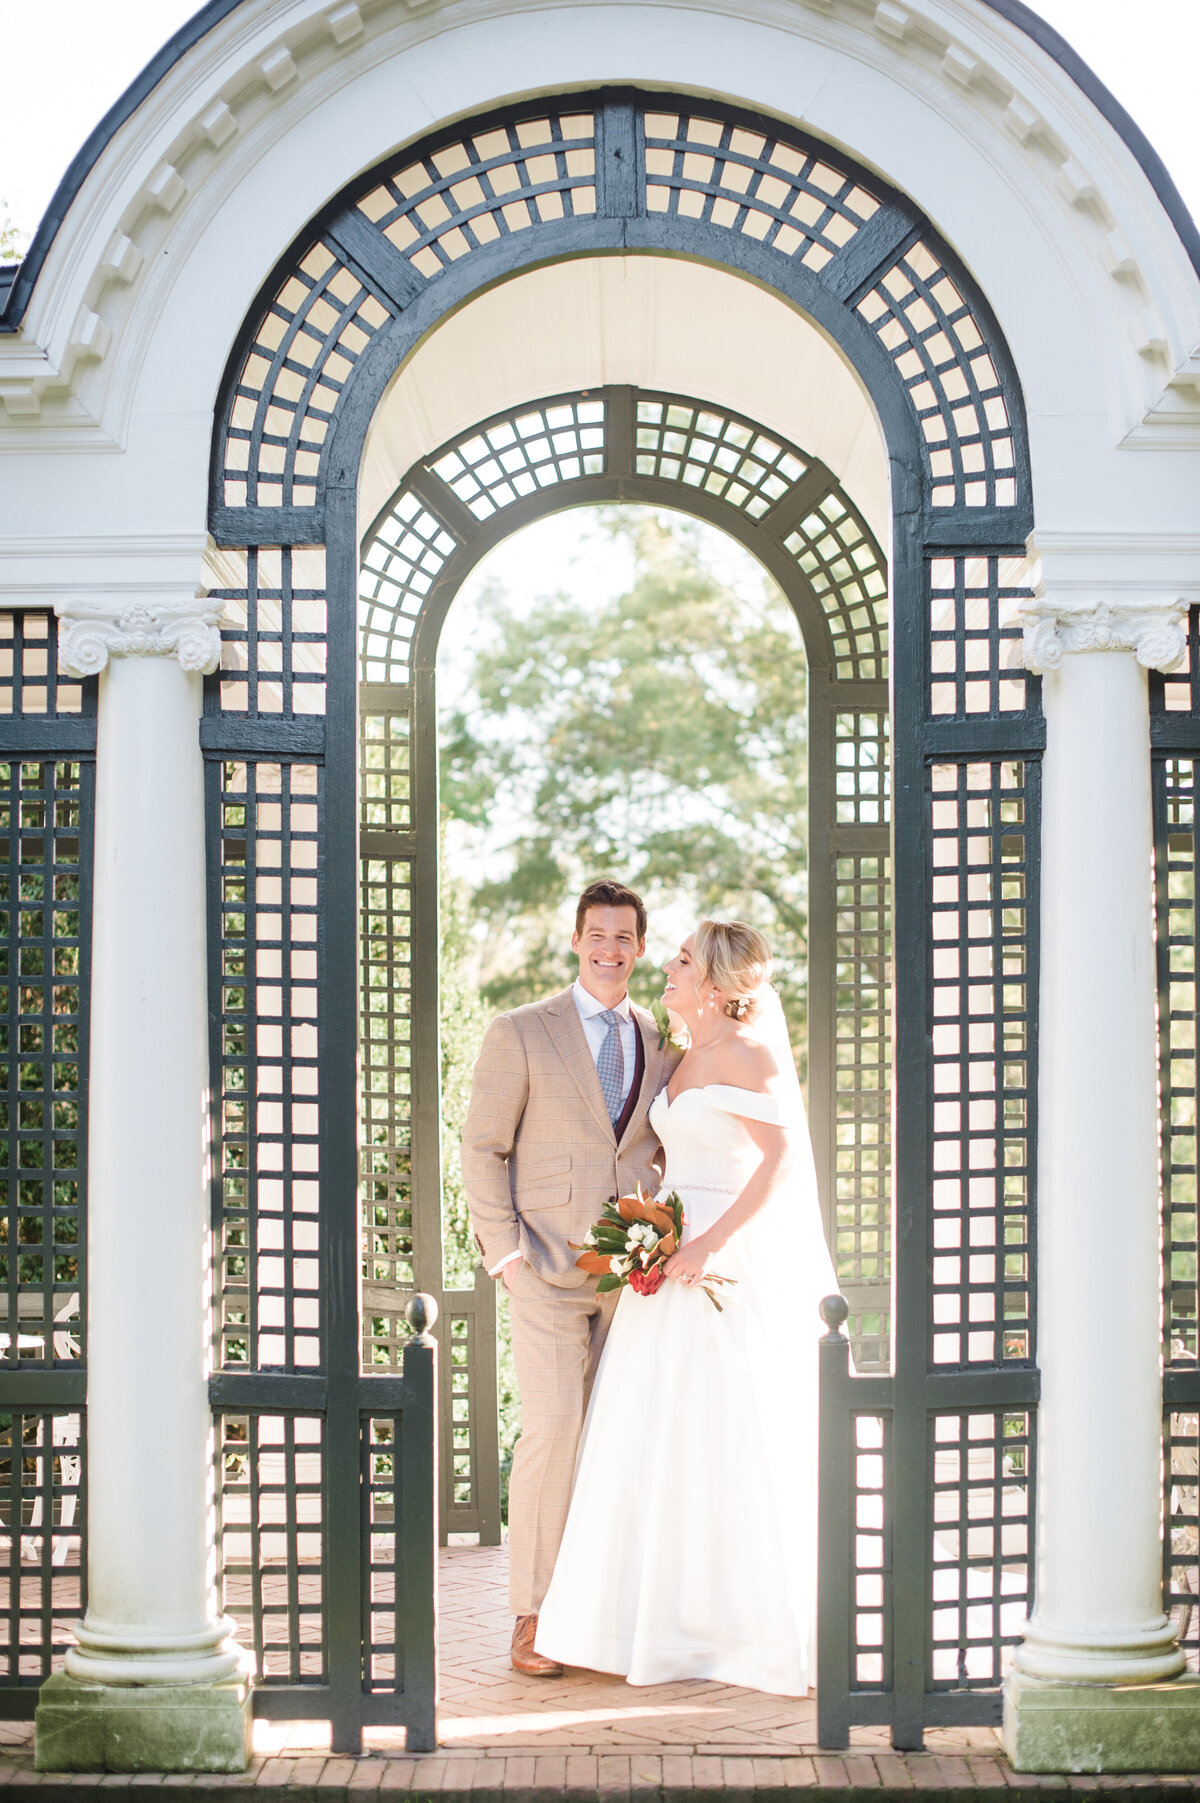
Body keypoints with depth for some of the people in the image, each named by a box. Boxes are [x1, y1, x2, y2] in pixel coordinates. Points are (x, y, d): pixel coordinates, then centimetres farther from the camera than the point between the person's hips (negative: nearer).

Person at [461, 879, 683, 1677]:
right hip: (548, 1266, -4)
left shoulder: (664, 1044, 12)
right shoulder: (521, 1034, 0)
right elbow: (483, 1148, 1)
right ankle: (534, 1617, -3)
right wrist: (506, 1251, -7)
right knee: (554, 1427, -11)